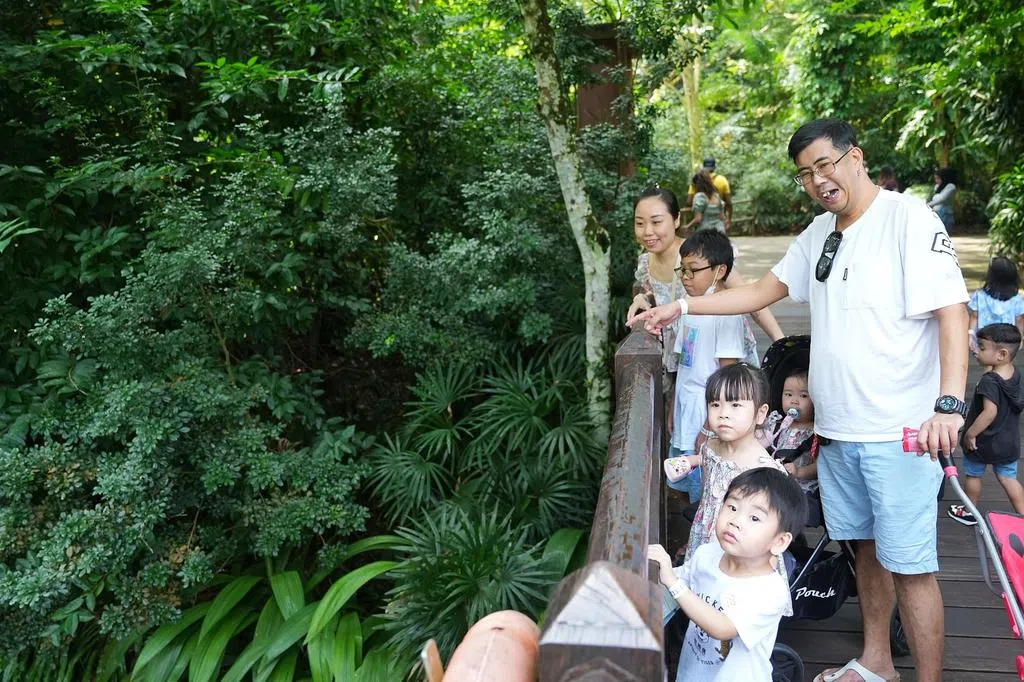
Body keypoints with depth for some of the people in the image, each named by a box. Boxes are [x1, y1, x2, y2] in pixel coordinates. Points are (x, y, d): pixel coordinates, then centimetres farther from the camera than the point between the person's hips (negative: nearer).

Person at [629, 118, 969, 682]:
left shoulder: (909, 220, -11)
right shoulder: (818, 233, 12)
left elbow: (952, 313, -17)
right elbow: (762, 292, 19)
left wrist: (949, 403, -29)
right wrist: (681, 307, 13)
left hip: (900, 432, -7)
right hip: (836, 427, 7)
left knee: (909, 564, -3)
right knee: (866, 545, 18)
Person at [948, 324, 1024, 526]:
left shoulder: (990, 381, -27)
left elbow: (990, 412, -34)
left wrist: (970, 434, -25)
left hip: (983, 441, -6)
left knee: (972, 475, 15)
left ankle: (969, 512, 31)